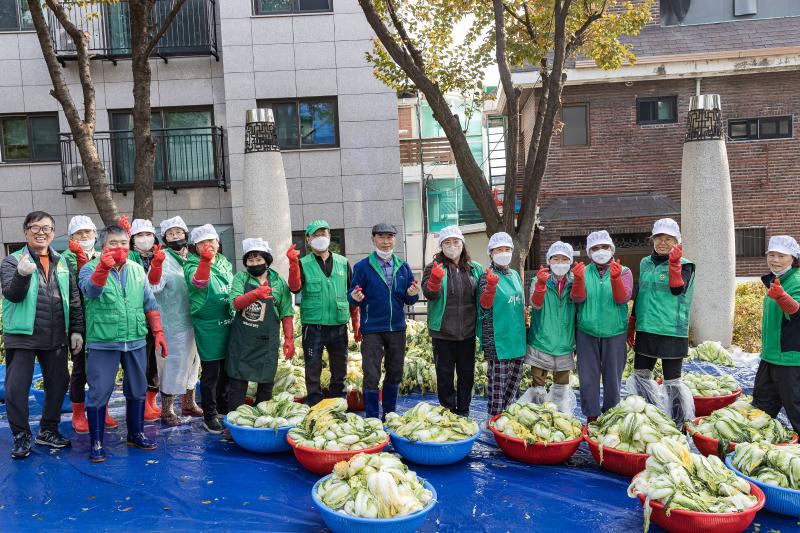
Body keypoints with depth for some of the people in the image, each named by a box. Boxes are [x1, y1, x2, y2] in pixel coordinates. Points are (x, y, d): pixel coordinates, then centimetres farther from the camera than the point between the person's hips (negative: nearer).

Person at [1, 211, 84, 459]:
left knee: (58, 384, 11)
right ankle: (21, 435, 16)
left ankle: (48, 429, 28)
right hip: (22, 337, -4)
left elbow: (74, 300, 12)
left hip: (56, 337, 4)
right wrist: (22, 274, -35)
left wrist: (76, 330, 7)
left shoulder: (62, 263, 10)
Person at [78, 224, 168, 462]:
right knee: (99, 392, 0)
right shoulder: (91, 268, -4)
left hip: (136, 341, 4)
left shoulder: (137, 269, 9)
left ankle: (136, 434, 29)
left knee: (137, 390, 13)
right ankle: (96, 443, 13)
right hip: (103, 342, -4)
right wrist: (103, 268, -44)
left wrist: (158, 331, 8)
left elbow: (150, 303, 13)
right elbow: (91, 291, -26)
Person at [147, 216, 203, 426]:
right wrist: (157, 262, -38)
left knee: (191, 360, 18)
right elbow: (154, 286, -25)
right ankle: (167, 410, 11)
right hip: (171, 321, -7)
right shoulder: (164, 258, -11)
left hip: (191, 320, 7)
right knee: (172, 363, -2)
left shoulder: (191, 257, 8)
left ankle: (188, 403, 33)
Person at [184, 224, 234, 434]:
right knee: (210, 373, 0)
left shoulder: (225, 263, 11)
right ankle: (209, 417, 11)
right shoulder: (193, 265, -8)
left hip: (229, 324, 6)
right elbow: (198, 282, -32)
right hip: (208, 327, -6)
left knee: (226, 370, 17)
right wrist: (205, 260, -48)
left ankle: (223, 407, 34)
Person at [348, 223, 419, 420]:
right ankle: (372, 418, 11)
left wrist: (412, 294, -14)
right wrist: (355, 297, -26)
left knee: (395, 373, 14)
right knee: (371, 375, -2)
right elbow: (352, 296, -4)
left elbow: (409, 300, 8)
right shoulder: (363, 266, -4)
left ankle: (389, 415, 30)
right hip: (372, 330, -4)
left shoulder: (403, 266, 6)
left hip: (397, 328, 4)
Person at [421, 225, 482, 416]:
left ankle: (463, 411, 28)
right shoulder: (434, 267, -1)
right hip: (443, 332, -3)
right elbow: (429, 294, -13)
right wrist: (435, 280, -34)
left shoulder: (475, 268, 8)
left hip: (468, 331, 3)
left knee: (467, 373, 13)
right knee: (445, 374, 6)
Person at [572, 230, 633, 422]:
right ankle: (591, 417, 16)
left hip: (615, 333, 0)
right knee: (588, 377, 4)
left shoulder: (623, 271, 3)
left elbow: (623, 299, -11)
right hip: (587, 332, 1)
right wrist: (578, 279, -25)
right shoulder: (584, 271, 6)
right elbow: (577, 299, -6)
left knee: (613, 377, 8)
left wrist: (615, 278, -29)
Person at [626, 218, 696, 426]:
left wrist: (674, 264, -33)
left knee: (672, 379, 0)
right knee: (640, 375, 12)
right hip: (646, 329, 6)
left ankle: (679, 423, 13)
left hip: (672, 331, -6)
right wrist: (631, 325, 21)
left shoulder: (685, 265, -4)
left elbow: (678, 290, -22)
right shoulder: (645, 263, 12)